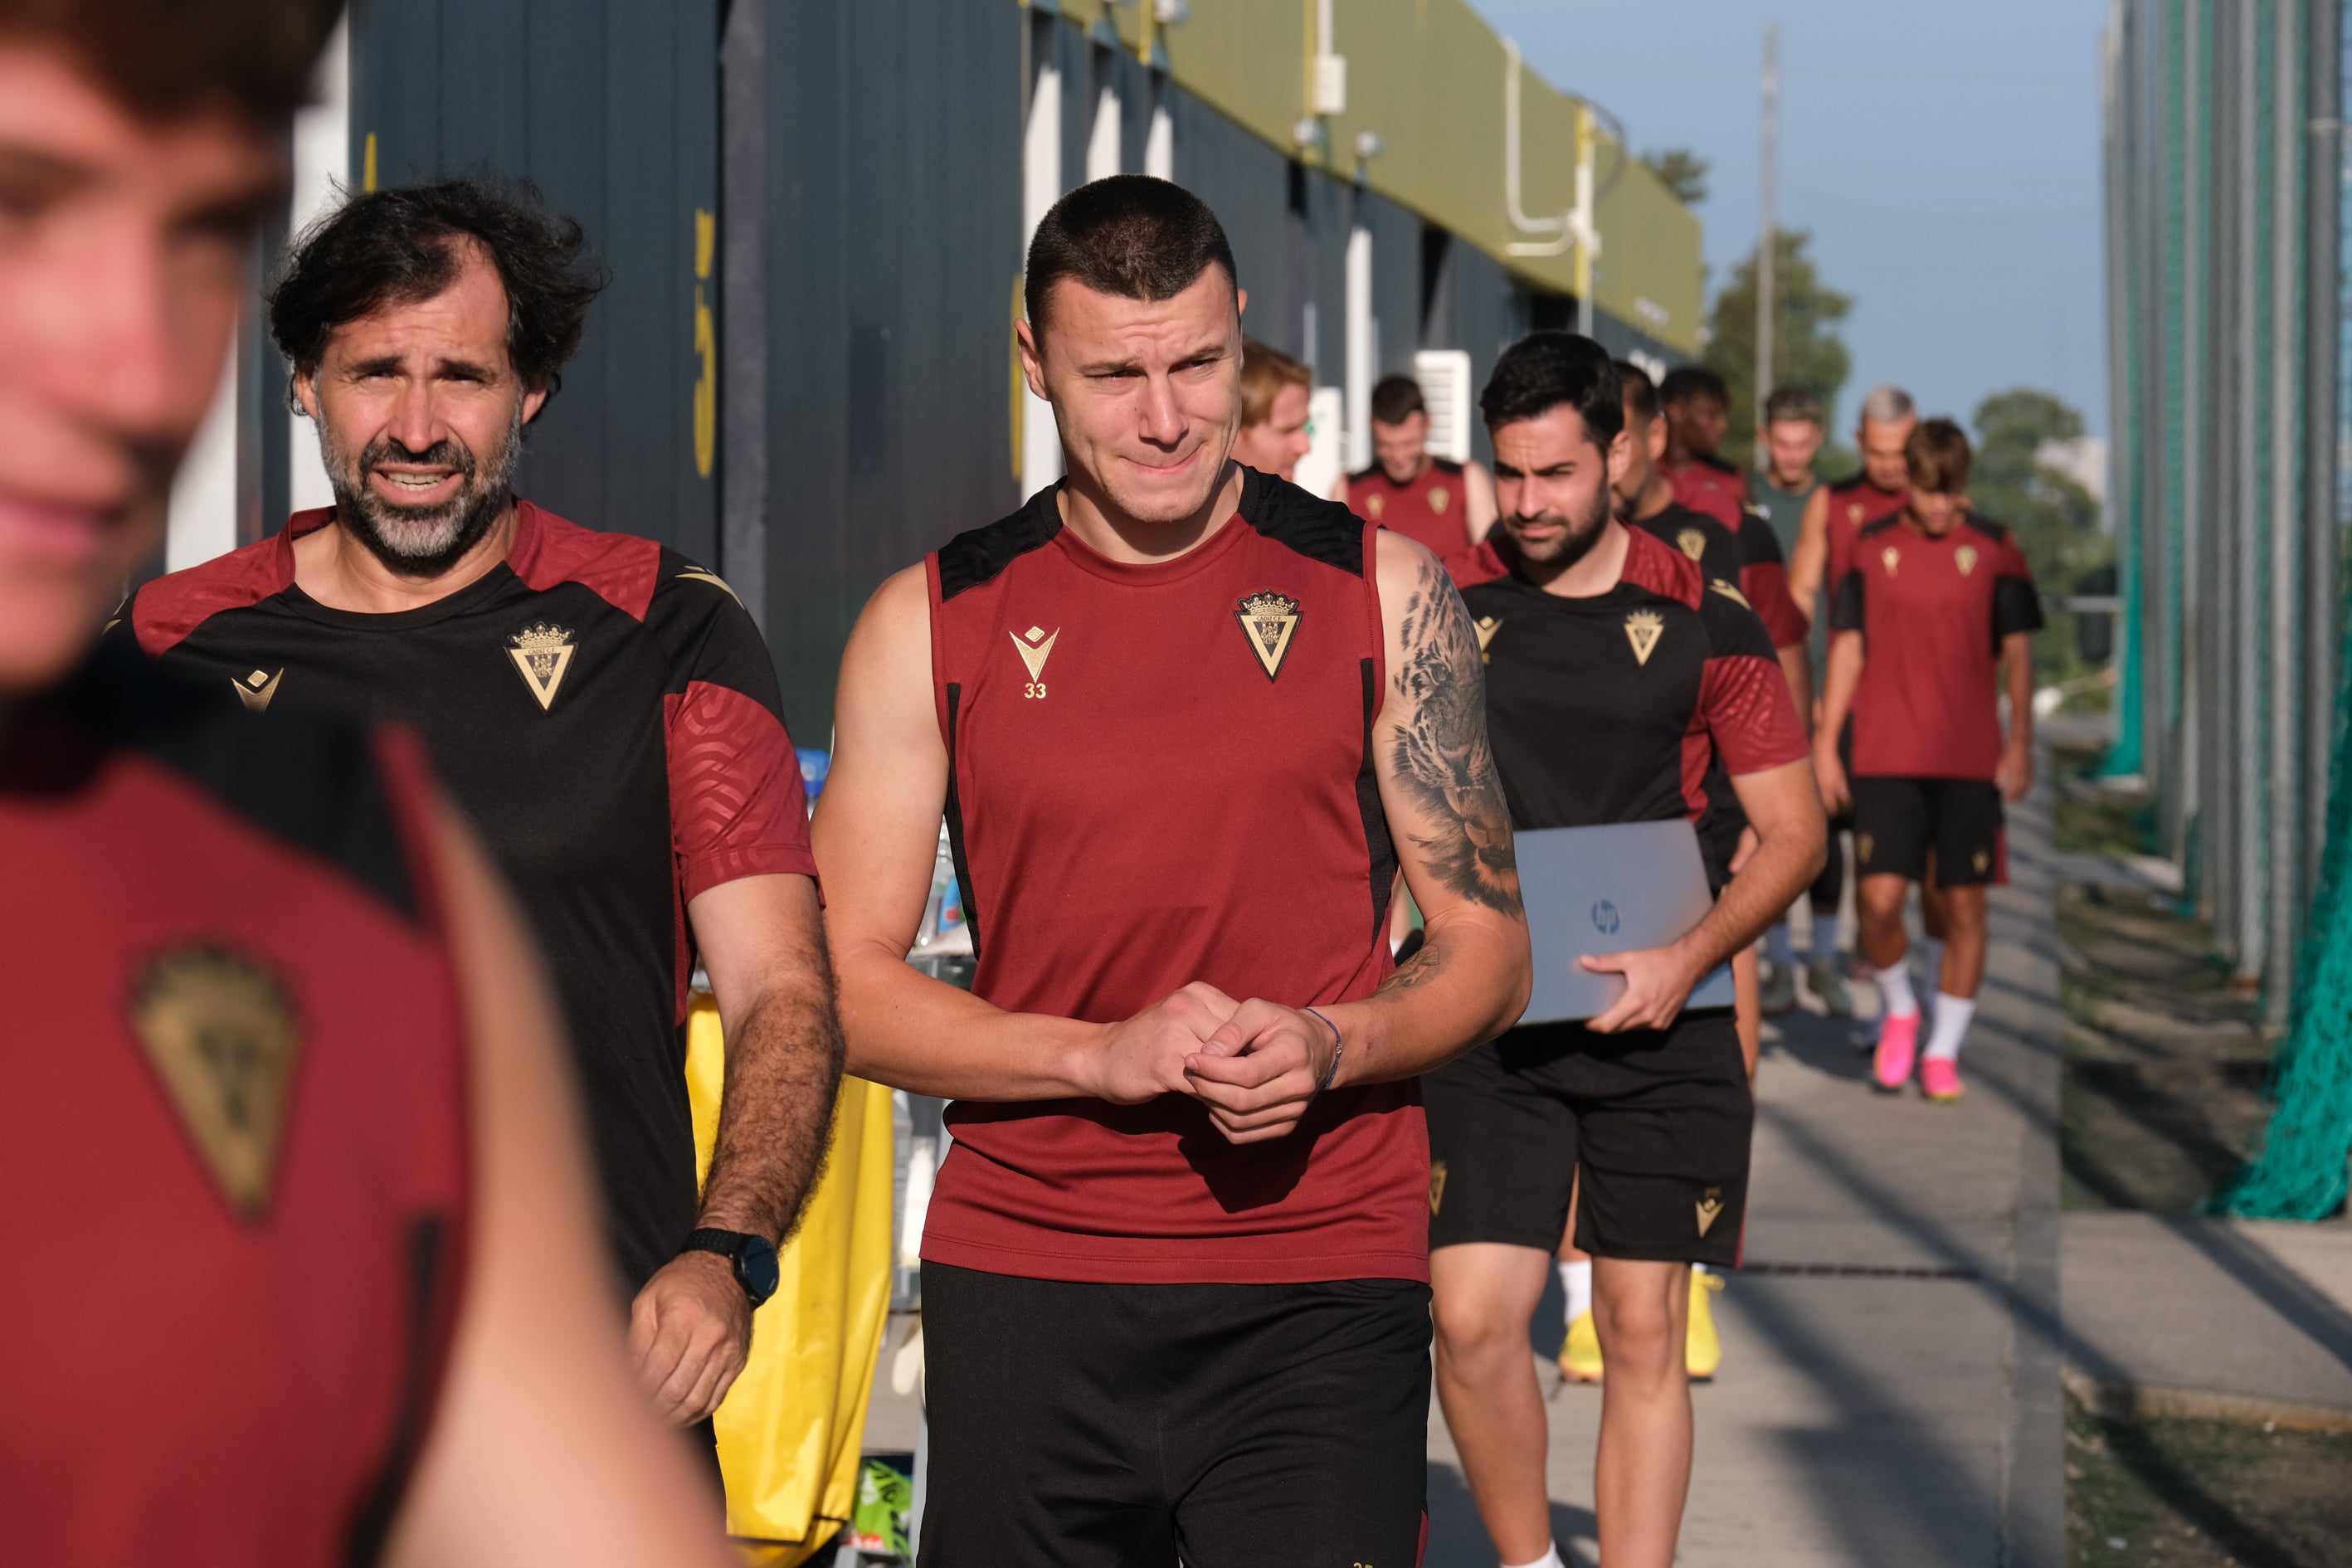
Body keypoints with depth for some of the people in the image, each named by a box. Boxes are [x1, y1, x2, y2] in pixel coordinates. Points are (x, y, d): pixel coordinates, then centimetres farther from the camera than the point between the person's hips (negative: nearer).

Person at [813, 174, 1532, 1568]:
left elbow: (1490, 950, 8)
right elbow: (848, 985, 4)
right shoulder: (932, 625, 5)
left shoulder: (1379, 592, 4)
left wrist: (1331, 1046, -13)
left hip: (1322, 1293, -1)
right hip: (1020, 1282, 1)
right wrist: (1103, 1052, -12)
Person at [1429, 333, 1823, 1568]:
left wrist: (1687, 959, -12)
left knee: (1642, 1331, 3)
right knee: (1472, 1318, -8)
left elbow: (1791, 830, 2)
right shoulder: (1453, 611, 5)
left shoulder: (1703, 624, 0)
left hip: (1659, 1027, -1)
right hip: (1488, 1021, 1)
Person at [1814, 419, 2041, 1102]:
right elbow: (1848, 648, 9)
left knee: (1964, 905, 1)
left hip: (1970, 760, 0)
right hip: (1885, 757, 0)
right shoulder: (1872, 548, 5)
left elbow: (2017, 651, 7)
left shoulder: (1994, 550, 4)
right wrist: (1824, 743, 5)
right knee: (1878, 899, -10)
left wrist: (2020, 744, 1)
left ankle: (1944, 1050, 14)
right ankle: (1898, 1008, 18)